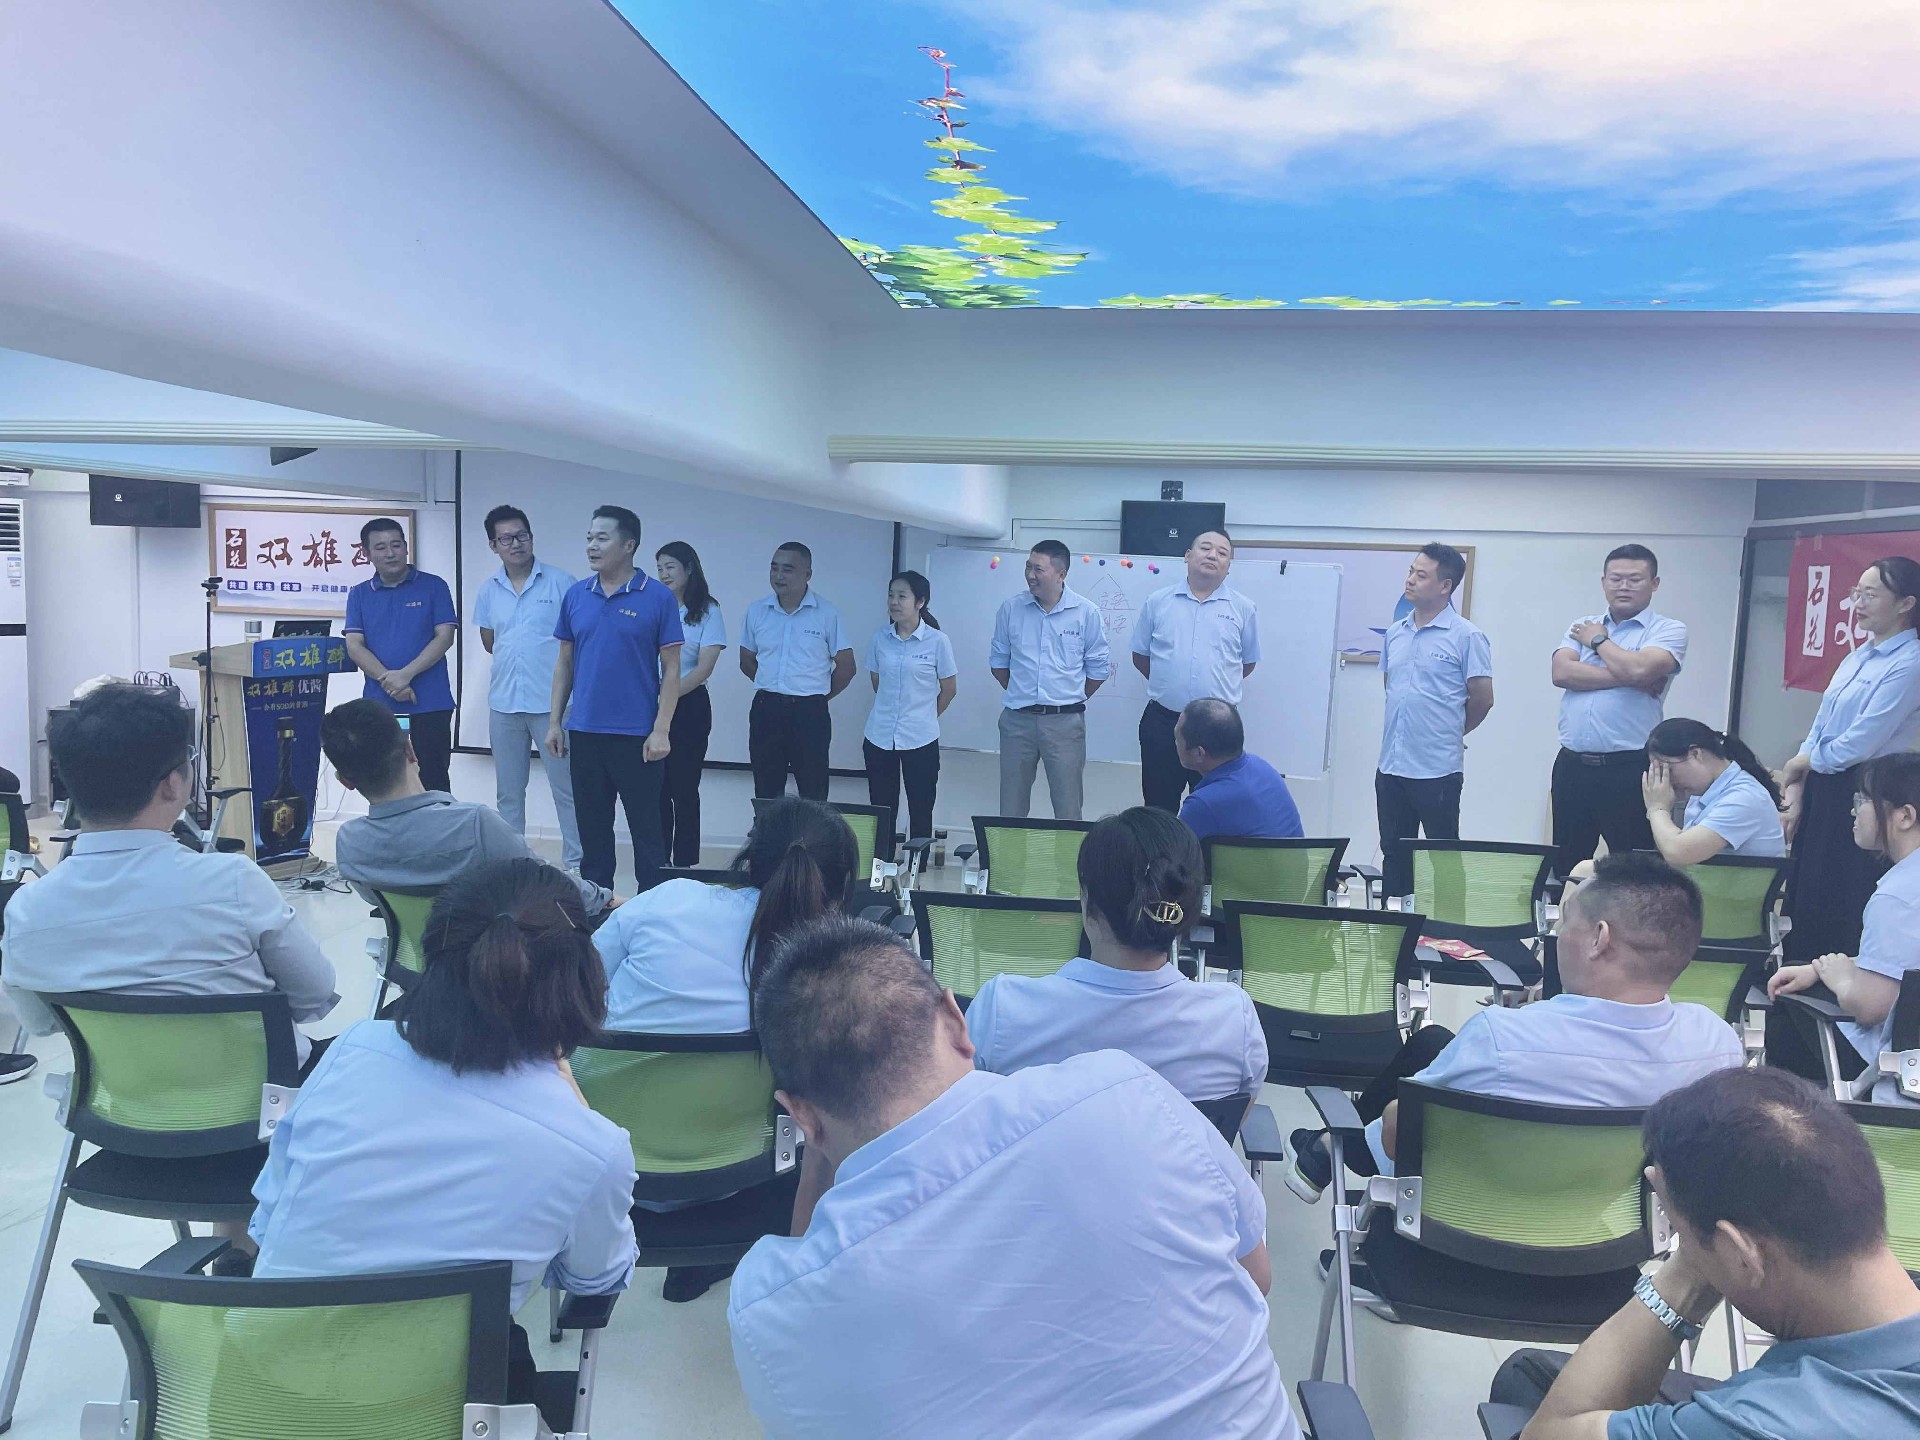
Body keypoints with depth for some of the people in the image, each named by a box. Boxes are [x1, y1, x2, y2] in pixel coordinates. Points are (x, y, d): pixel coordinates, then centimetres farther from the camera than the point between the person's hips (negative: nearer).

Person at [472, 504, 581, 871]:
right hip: (503, 702, 5)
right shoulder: (488, 589, 8)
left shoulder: (560, 582, -5)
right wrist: (517, 656, 8)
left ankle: (576, 863, 6)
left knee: (566, 787, -1)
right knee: (508, 792, 14)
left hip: (551, 702, -4)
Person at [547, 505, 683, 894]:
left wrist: (661, 731, -12)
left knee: (646, 829, 2)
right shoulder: (575, 596, 7)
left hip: (636, 735, -4)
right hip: (584, 732, 4)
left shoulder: (658, 597, -6)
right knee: (592, 828, 13)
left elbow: (671, 670, -6)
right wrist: (554, 722, 6)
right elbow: (565, 663, 12)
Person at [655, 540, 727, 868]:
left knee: (684, 788, 0)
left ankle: (684, 865, 6)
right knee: (656, 788, 5)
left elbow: (704, 668, -7)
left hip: (689, 706, -3)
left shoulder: (707, 611, -1)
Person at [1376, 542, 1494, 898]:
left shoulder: (1467, 636, -9)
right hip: (1391, 763, 6)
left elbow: (1482, 699, -5)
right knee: (1394, 853, 13)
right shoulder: (1394, 633, 9)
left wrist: (1449, 732, 8)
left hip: (1437, 768, -6)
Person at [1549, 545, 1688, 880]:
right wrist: (1631, 681, -12)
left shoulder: (1669, 630, 1)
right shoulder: (1582, 626, 13)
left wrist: (1598, 640, -2)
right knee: (1566, 865, 14)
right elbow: (1561, 673, -5)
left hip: (1629, 769, -4)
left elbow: (1638, 669, -19)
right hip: (1572, 764, 4)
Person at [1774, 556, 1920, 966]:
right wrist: (1796, 789, 3)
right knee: (1803, 893, 13)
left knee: (1840, 906, 1)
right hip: (1822, 790, 8)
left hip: (1858, 796, -8)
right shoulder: (1858, 658, 13)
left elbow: (1859, 744, -18)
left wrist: (1801, 763, -3)